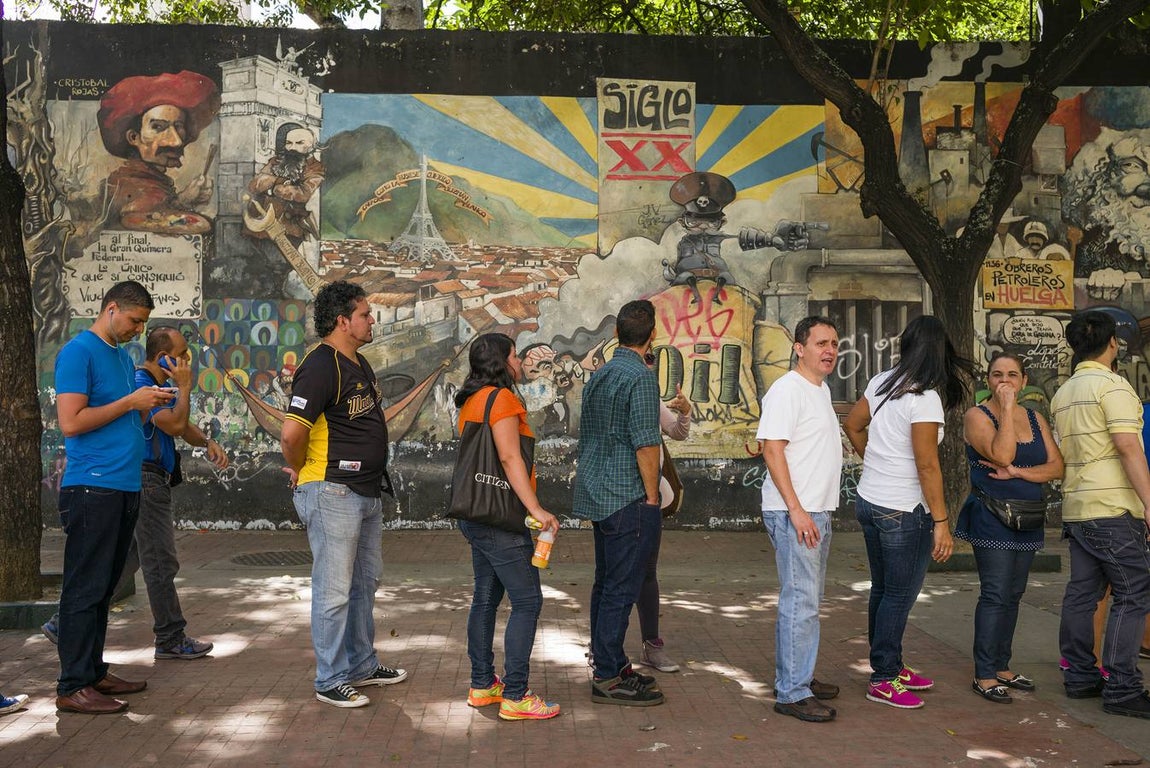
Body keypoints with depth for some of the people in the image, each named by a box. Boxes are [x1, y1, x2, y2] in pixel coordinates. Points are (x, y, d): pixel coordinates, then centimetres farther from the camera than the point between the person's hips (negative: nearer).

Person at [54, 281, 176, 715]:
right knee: (85, 589, -5)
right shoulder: (78, 352, -8)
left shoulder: (123, 356, 18)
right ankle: (73, 687, 1)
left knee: (103, 588, 13)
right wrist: (130, 402, -12)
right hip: (92, 489, -9)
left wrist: (149, 403, 6)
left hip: (125, 488, 9)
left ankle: (94, 671, 21)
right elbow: (71, 422, -16)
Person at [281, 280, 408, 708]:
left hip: (367, 491, 10)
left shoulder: (359, 363, 13)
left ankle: (362, 664, 33)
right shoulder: (321, 365, -18)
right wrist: (299, 470, -10)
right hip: (332, 493, -10)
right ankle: (330, 681, 9)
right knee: (334, 590, -2)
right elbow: (292, 432, -26)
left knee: (366, 581, 19)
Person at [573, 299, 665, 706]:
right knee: (621, 588, -4)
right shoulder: (640, 376, -14)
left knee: (606, 584, 15)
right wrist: (652, 495, -10)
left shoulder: (597, 376, 13)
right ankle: (609, 678, 0)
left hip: (597, 496, 9)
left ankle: (610, 664, 24)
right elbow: (646, 443, -18)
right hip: (627, 497, -9)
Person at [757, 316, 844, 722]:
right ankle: (791, 693, -3)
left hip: (816, 512, 10)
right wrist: (797, 510, -23)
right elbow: (772, 449, -20)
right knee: (800, 601, -8)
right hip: (794, 513, -10)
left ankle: (797, 676, 26)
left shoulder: (821, 389, 16)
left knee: (808, 599, 16)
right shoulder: (787, 390, -14)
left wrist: (816, 511, 20)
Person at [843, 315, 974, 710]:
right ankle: (884, 680, 12)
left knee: (882, 590, 18)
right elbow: (927, 466, -20)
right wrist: (941, 522, -16)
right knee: (899, 596, 3)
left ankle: (890, 665, 31)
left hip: (869, 501, 8)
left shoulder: (882, 382, 5)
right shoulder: (925, 397, -18)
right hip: (903, 511, -8)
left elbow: (852, 426, 17)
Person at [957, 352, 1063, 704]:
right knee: (996, 595, -9)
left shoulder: (1035, 419, 12)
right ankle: (984, 675, -3)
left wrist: (1017, 472, -14)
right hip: (992, 520, -6)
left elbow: (1056, 466, 1)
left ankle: (1002, 667, 21)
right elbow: (1002, 455, -23)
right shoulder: (977, 416, -6)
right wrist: (1007, 408, -17)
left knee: (1013, 595, 11)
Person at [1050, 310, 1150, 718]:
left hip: (1075, 508, 8)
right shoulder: (1112, 385, -10)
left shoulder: (1062, 393, 16)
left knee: (1081, 592, 11)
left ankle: (1079, 676, 15)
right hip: (1113, 506, -8)